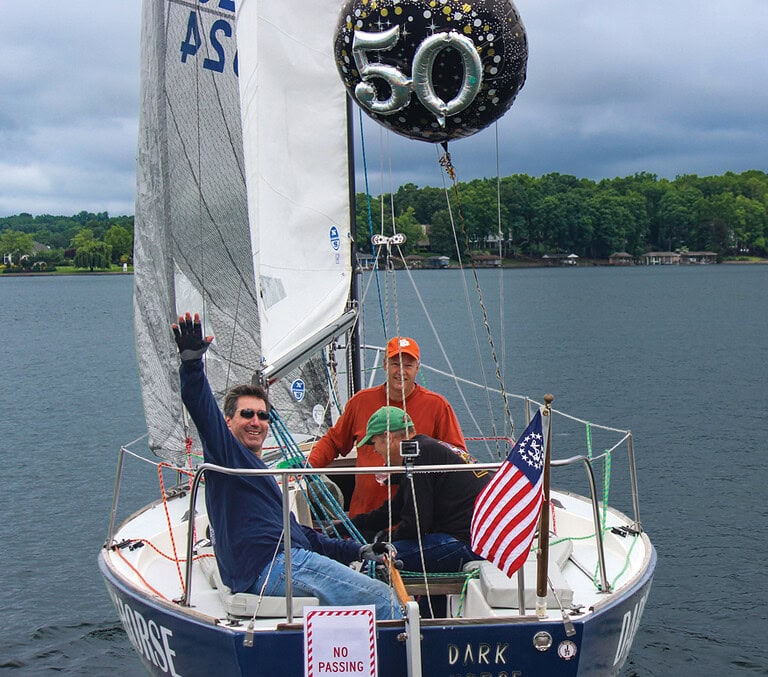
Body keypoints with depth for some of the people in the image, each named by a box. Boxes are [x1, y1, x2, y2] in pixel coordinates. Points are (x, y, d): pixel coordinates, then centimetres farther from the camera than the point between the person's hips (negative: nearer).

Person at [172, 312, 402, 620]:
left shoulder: (259, 471, 31)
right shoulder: (225, 451, 6)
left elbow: (294, 531, 32)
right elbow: (202, 409, -14)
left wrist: (357, 550, 25)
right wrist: (192, 362, -31)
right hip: (269, 565, -10)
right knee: (379, 597, -15)